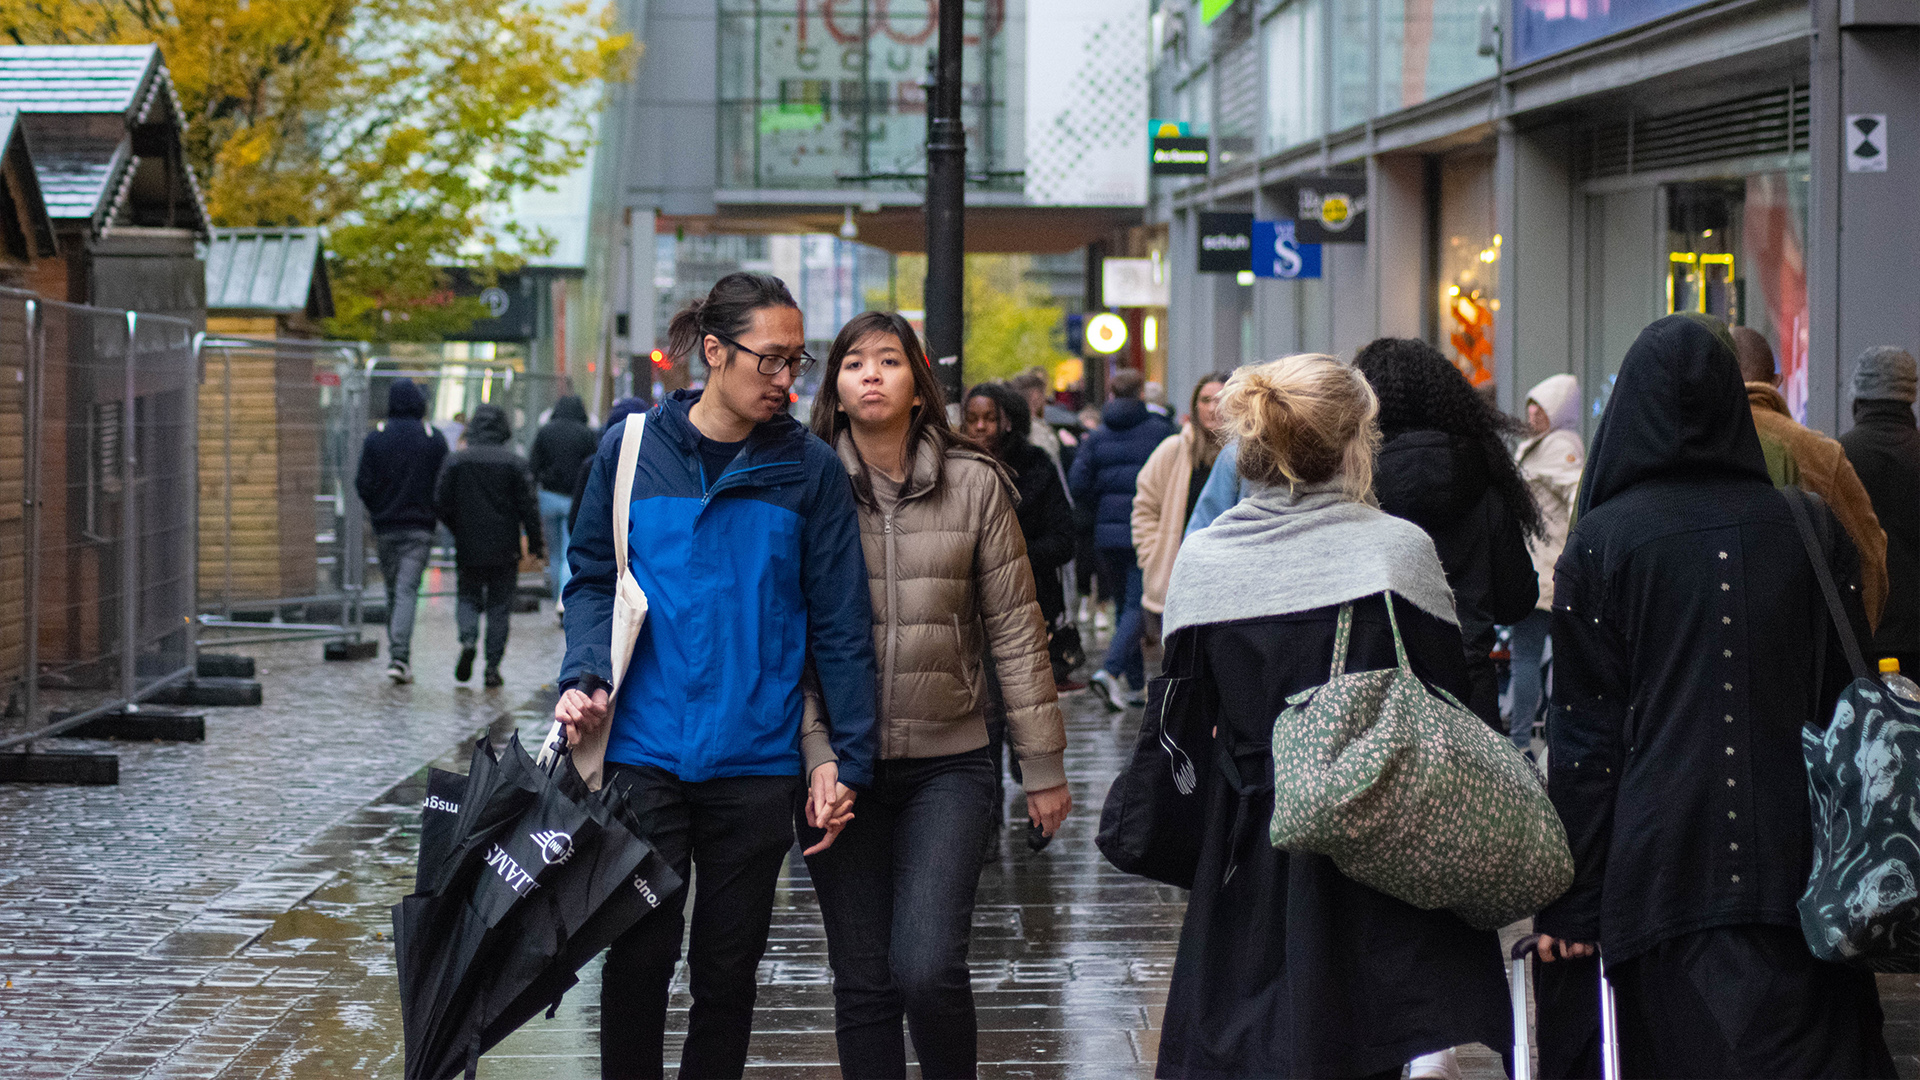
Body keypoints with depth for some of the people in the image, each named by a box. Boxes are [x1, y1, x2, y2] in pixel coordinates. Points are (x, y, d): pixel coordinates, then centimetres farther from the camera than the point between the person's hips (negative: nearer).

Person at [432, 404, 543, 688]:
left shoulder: (455, 461, -1)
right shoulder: (515, 462, -5)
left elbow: (440, 504, 0)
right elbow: (528, 507, -5)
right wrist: (536, 543, 4)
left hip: (468, 548, 1)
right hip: (504, 550, -1)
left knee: (469, 597, 16)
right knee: (500, 605, 7)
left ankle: (468, 639, -13)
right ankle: (492, 666, 3)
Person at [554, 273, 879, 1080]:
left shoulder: (810, 470, 0)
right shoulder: (631, 448, 1)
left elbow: (841, 623, 1)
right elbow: (591, 578, 7)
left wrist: (847, 755, -4)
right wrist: (584, 676, -10)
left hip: (758, 762, 1)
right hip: (645, 750, 0)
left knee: (729, 968, 8)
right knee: (640, 954, -2)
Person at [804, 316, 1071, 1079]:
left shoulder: (975, 484, 2)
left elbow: (1015, 629, 4)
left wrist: (1042, 765, 4)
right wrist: (815, 758, -12)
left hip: (947, 765, -1)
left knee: (928, 969, -13)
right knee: (864, 983, 5)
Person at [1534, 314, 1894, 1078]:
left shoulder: (1602, 539, -2)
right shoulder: (1813, 529, 5)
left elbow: (1583, 734, -2)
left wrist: (1568, 901, 1)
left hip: (1659, 867, -2)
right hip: (1799, 867, 2)